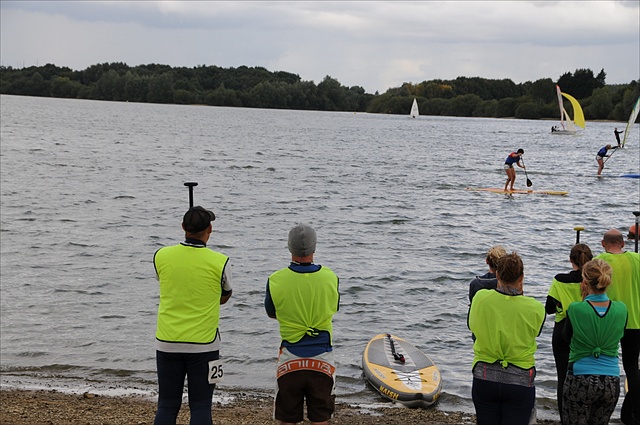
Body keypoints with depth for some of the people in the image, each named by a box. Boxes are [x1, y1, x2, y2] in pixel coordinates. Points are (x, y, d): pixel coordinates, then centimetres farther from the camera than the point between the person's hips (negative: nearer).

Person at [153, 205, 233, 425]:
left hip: (167, 343, 2)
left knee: (166, 406, 10)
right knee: (200, 407, 6)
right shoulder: (220, 262, -10)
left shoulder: (161, 256, -4)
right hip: (203, 345, -2)